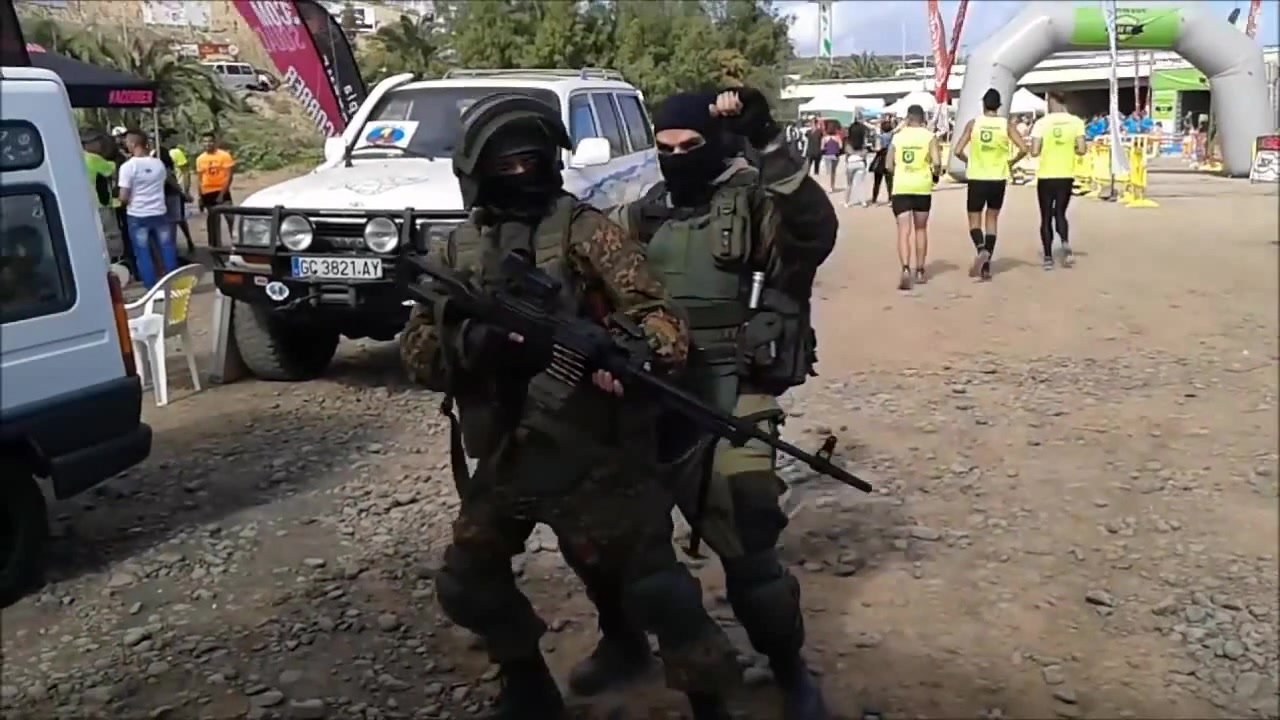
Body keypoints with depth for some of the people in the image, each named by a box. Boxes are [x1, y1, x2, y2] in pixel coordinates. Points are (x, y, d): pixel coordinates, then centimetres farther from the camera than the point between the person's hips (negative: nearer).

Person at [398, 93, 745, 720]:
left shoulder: (584, 230, -8)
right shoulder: (458, 248, 5)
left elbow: (663, 318, -16)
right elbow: (417, 351, 2)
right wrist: (470, 342, -19)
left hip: (593, 454, -5)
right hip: (504, 455, 5)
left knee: (654, 588, -5)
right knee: (466, 584, 14)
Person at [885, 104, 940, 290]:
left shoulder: (897, 137, 4)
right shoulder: (929, 136, 0)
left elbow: (889, 166, 5)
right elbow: (937, 163, -11)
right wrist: (936, 174, 11)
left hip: (901, 187, 0)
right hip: (922, 187, 0)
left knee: (904, 231, -5)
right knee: (921, 229, 17)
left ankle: (906, 269, -26)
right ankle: (920, 271, 23)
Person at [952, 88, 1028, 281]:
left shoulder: (973, 123, -3)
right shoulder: (1006, 124, -2)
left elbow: (958, 151, -7)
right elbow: (1023, 149, -9)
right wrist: (1011, 162, 9)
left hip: (977, 179, -1)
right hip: (998, 179, 1)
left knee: (975, 220, 9)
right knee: (992, 220, 14)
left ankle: (981, 249, -22)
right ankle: (986, 266, 11)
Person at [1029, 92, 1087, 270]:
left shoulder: (1041, 122, -6)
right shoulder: (1076, 122, -1)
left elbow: (1034, 152, -11)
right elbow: (1081, 149, -7)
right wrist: (1069, 150, 14)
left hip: (1046, 176, -1)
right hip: (1066, 176, 2)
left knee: (1046, 217, 9)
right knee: (1060, 213, 16)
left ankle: (1048, 257, 8)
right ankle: (1065, 243, -11)